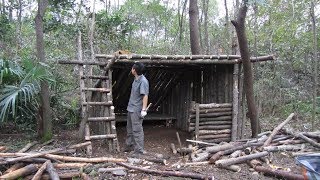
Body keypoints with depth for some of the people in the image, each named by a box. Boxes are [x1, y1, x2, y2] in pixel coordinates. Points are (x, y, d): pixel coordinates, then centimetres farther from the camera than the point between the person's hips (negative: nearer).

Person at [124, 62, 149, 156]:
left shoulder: (143, 81, -19)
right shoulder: (136, 79, 10)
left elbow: (145, 95, -23)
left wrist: (144, 109, -28)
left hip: (137, 110, -10)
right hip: (131, 108, 10)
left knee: (137, 130, -6)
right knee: (130, 129, 21)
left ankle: (139, 150, 1)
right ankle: (129, 146, 37)